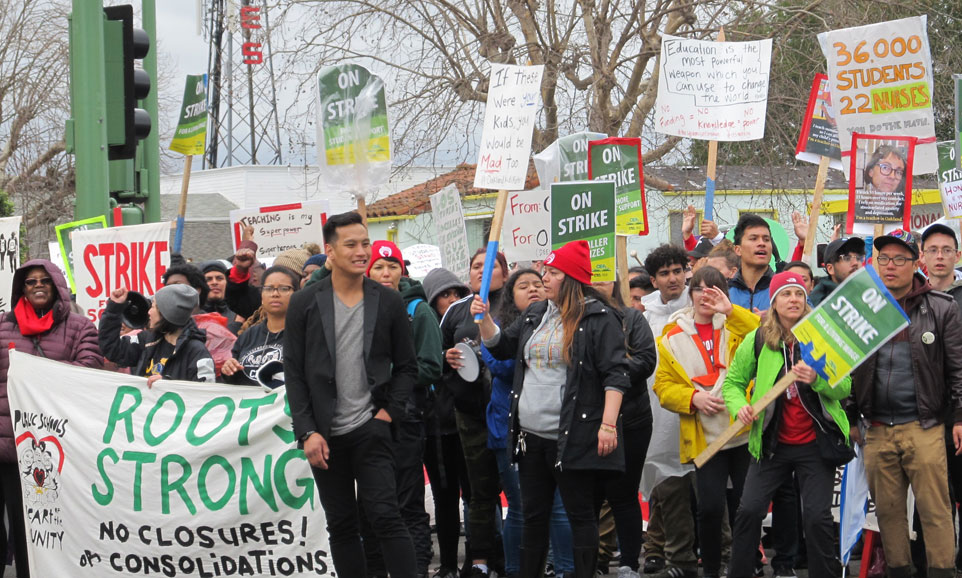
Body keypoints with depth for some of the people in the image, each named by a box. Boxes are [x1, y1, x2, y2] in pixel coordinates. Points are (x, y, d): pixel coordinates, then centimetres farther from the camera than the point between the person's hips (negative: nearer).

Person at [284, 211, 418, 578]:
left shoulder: (388, 302, 3)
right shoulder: (305, 303, 1)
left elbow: (407, 365, 10)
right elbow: (294, 373, 1)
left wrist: (391, 412, -4)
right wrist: (307, 432, -6)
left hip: (370, 428, -1)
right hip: (325, 434, 1)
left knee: (385, 515, -11)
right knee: (341, 526, 7)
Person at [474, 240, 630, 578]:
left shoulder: (598, 318, -8)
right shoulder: (535, 315, 14)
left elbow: (615, 374, -13)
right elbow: (501, 347, 27)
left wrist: (608, 424, -20)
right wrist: (484, 318, 9)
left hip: (573, 437, -7)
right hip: (531, 435, 7)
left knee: (580, 513, 1)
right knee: (533, 514, 13)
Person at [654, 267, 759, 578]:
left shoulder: (737, 325, 5)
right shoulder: (672, 338, 7)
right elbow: (664, 386, 7)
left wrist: (730, 311, -21)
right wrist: (692, 397, -11)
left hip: (745, 432, 0)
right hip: (705, 437, 0)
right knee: (711, 506, -5)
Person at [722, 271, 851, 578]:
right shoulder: (756, 341, -1)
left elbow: (845, 388, -6)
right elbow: (733, 381, 8)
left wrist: (818, 379, -25)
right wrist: (740, 406, -12)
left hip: (816, 444, -1)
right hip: (772, 443, 1)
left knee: (817, 516, -5)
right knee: (749, 509, -4)